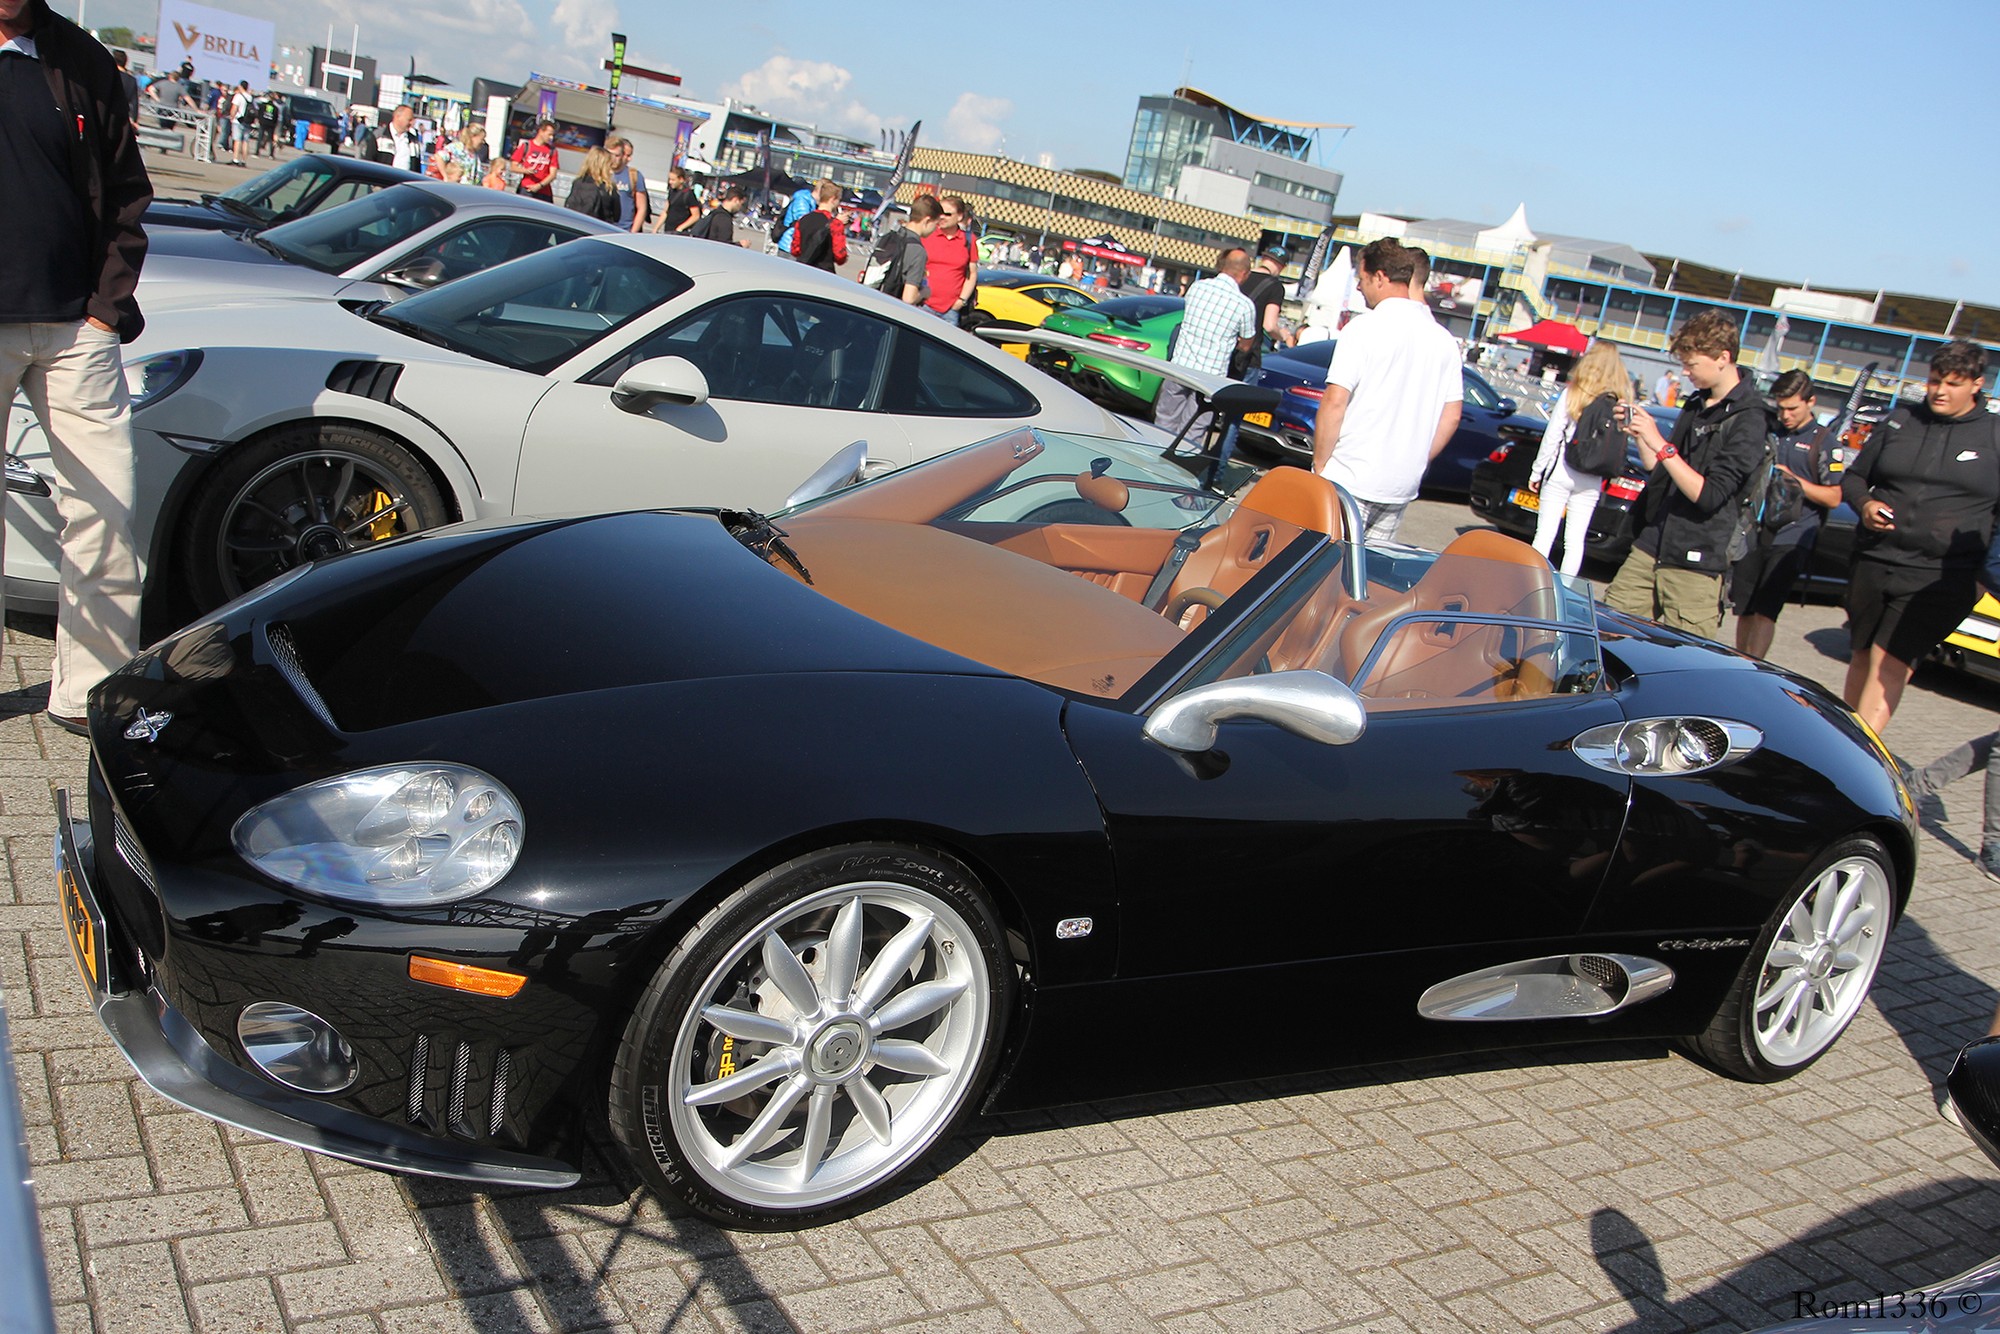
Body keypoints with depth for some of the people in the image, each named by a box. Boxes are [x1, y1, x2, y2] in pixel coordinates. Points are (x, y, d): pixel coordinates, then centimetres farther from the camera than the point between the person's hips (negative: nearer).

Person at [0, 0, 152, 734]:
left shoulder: (82, 62, 9)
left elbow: (123, 196, 12)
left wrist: (108, 308, 3)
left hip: (74, 323, 2)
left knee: (107, 510, 1)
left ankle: (91, 690, 12)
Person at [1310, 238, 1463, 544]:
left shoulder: (1365, 327, -9)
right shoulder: (1443, 340, 10)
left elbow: (1335, 403, -14)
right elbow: (1451, 417, 14)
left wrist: (1319, 465, -5)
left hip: (1350, 481, -6)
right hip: (1403, 487, 6)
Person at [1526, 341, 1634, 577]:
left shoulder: (1572, 395, -7)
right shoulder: (1620, 403, -2)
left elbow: (1552, 438, -5)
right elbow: (1619, 451, -3)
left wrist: (1537, 471, 2)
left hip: (1560, 475, -2)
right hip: (1591, 483, 3)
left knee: (1544, 535, 1)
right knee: (1575, 540, 9)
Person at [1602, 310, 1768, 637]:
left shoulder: (1747, 419, -12)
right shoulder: (1696, 405, 14)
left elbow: (1708, 495, -19)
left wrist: (1661, 445, -22)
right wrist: (1639, 435, 3)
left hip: (1696, 565, -7)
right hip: (1649, 548, 8)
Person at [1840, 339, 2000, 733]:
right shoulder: (1900, 422, 10)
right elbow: (1854, 477, 17)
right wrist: (1864, 504, -5)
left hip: (1940, 579, -3)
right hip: (1874, 564, 4)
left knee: (1889, 666, -11)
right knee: (1861, 657, 11)